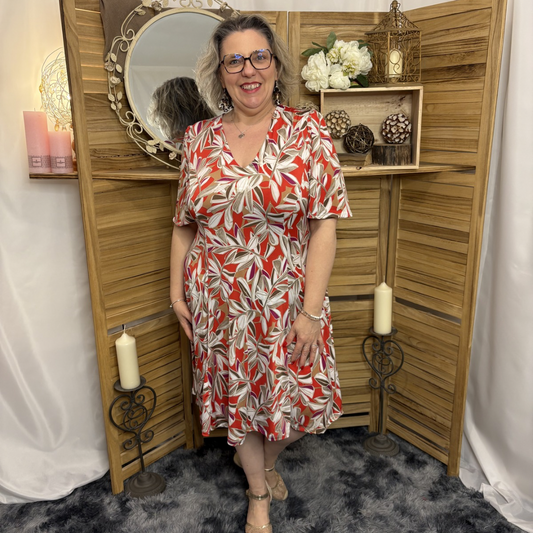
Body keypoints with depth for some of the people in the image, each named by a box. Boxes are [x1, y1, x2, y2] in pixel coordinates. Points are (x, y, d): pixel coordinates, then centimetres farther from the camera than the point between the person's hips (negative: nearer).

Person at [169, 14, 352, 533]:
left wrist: (311, 310, -16)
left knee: (292, 393, 12)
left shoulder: (308, 132, -8)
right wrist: (176, 290, 5)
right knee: (237, 392, 15)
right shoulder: (198, 139, 1)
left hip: (284, 299, -2)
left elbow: (325, 223, -12)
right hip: (219, 302, 2)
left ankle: (265, 460, 48)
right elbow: (184, 223, 7)